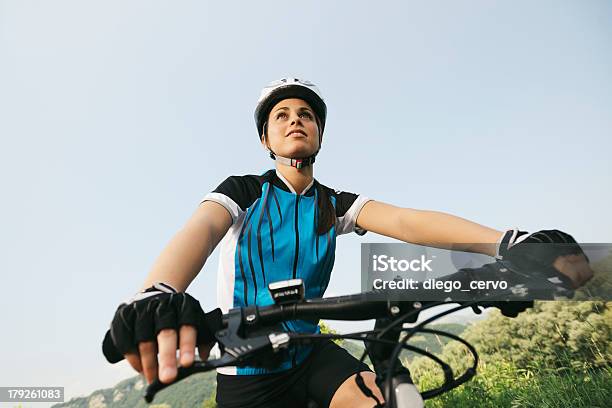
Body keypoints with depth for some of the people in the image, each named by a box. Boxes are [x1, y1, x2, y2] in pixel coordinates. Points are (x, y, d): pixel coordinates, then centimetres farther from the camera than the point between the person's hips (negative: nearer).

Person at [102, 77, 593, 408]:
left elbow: (405, 221, -19)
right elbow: (202, 229, -30)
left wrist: (508, 243, -37)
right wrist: (157, 295, -54)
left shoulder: (335, 203, -2)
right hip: (248, 368, -2)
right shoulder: (244, 191, -9)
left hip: (308, 353, 2)